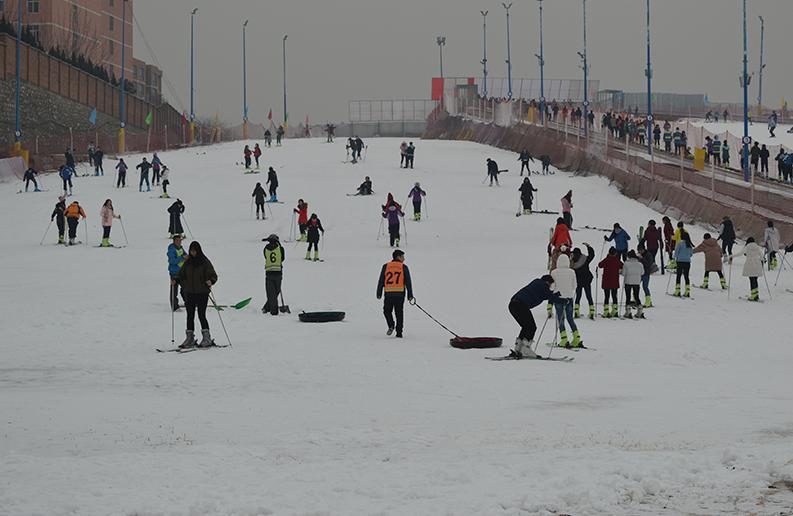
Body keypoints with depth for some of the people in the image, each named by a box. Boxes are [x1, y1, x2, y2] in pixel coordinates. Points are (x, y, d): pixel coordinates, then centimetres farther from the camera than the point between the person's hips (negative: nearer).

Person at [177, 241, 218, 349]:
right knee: (190, 316, 5)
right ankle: (190, 339, 10)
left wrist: (210, 281, -25)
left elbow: (213, 275, -5)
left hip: (202, 292, -5)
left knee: (201, 315, -9)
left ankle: (207, 339, -4)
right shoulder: (188, 262, 10)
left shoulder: (205, 262, -3)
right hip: (190, 293, 5)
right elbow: (181, 275, 21)